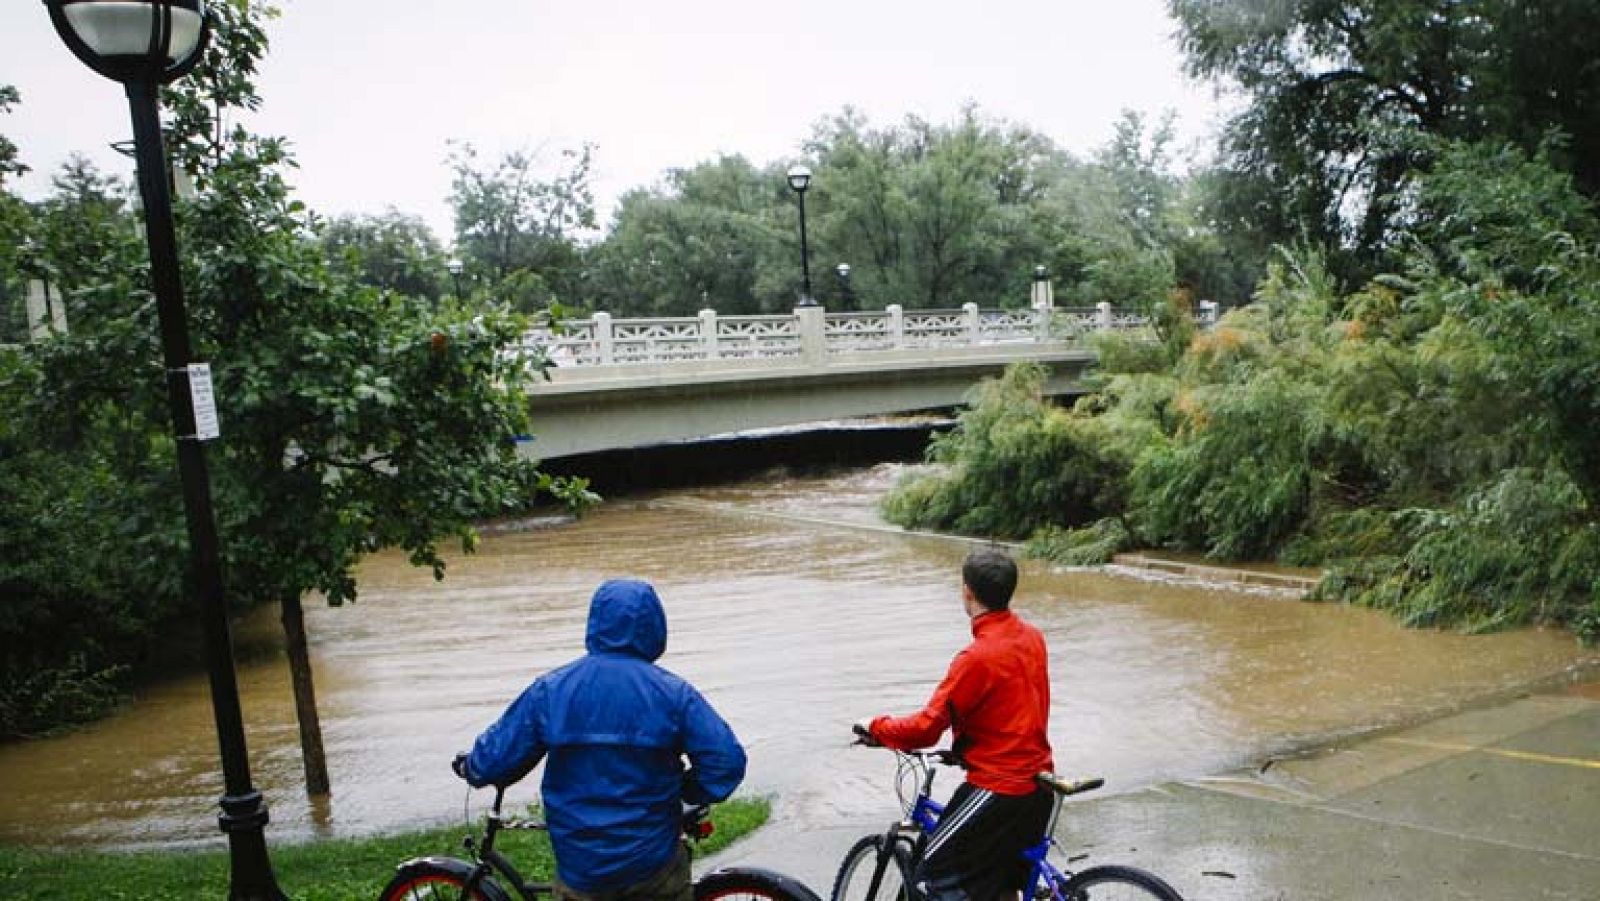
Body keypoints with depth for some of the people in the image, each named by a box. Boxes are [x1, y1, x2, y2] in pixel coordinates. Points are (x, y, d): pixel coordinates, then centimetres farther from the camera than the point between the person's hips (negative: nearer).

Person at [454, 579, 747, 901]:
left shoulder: (551, 688, -8)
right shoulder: (672, 692, -11)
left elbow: (494, 760, -4)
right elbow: (727, 761, -17)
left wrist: (469, 767, 19)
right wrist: (684, 791, 3)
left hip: (580, 872, 1)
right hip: (655, 862, -1)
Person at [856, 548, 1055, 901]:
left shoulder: (978, 657, -22)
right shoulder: (1032, 638, 3)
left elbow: (927, 727, -20)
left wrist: (876, 728, -4)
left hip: (999, 789, -9)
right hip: (1038, 783, 9)